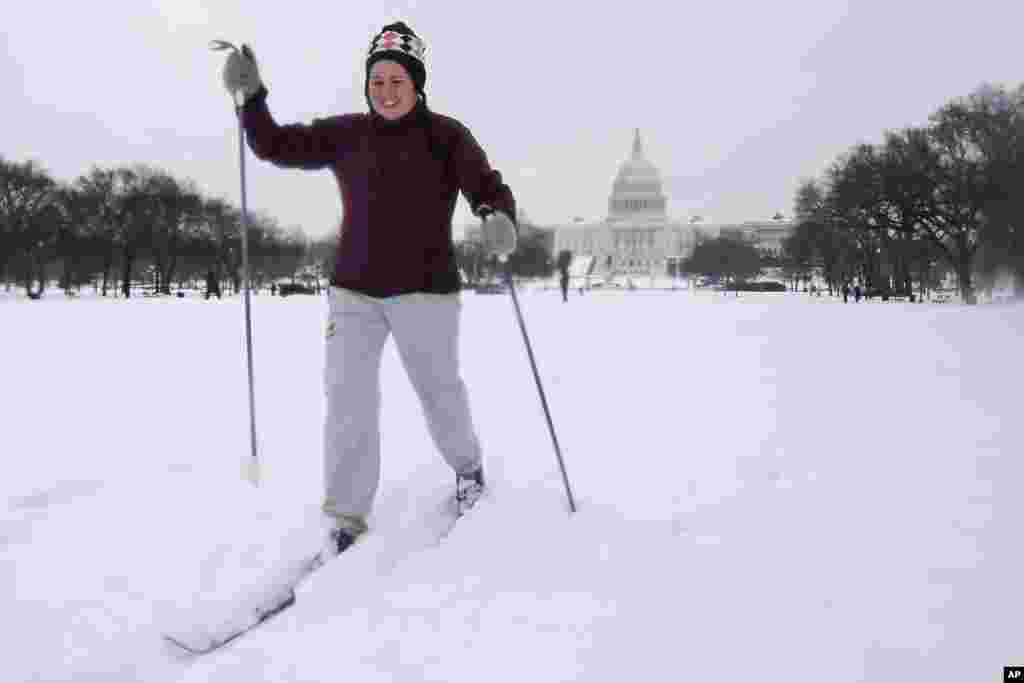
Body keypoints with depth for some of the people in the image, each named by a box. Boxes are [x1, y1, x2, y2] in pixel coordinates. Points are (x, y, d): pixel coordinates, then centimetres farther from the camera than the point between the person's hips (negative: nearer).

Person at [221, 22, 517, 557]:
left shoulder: (446, 136, -4)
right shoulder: (345, 135, 6)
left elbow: (487, 188, -11)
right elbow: (276, 146, 11)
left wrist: (498, 218, -34)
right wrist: (250, 95, -3)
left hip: (425, 290, -2)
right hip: (354, 292, 3)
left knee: (439, 392, 10)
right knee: (347, 400, -3)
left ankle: (468, 467, 40)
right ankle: (346, 520, 8)